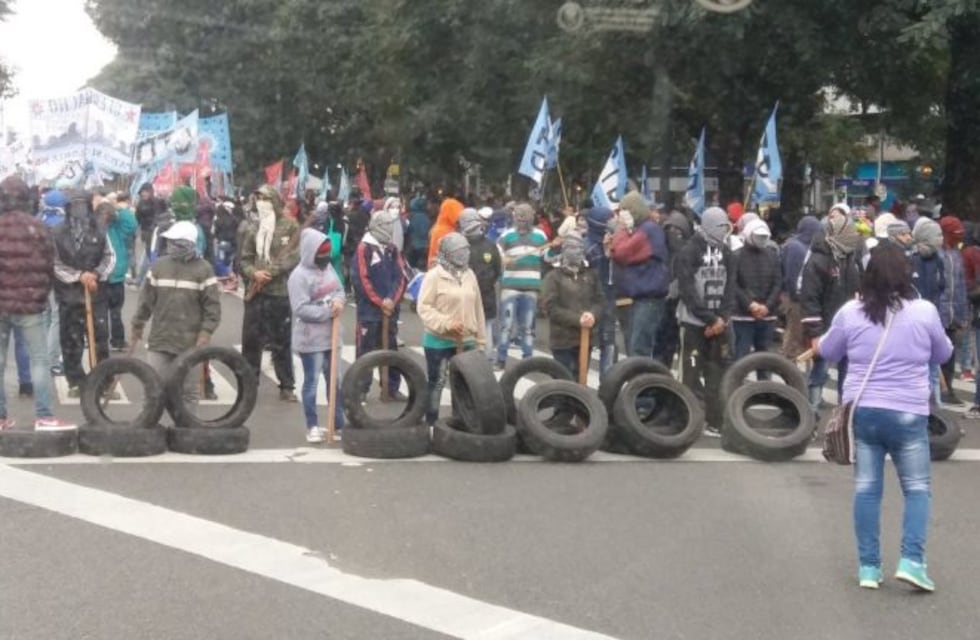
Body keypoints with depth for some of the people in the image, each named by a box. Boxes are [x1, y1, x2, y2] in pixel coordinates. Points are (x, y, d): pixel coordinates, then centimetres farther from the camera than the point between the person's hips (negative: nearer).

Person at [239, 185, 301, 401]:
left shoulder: (290, 226, -1)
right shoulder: (253, 229, 11)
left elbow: (293, 257, -9)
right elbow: (245, 259, 11)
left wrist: (270, 273, -16)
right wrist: (254, 273, -10)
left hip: (280, 292, -4)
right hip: (255, 292, 4)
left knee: (282, 342, 3)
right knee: (250, 339, 6)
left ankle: (287, 386, 11)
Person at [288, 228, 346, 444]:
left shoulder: (328, 268, 7)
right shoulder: (299, 276, -17)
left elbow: (340, 290, 13)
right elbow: (301, 309, -24)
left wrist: (339, 301, -11)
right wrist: (328, 312, -21)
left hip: (331, 336, 8)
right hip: (311, 340, -8)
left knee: (335, 381, 14)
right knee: (311, 383, 2)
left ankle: (339, 424, 24)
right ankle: (312, 427, 12)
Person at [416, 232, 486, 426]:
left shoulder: (469, 274, 7)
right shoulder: (434, 275, -11)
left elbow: (477, 308, 12)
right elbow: (424, 307, -15)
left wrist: (480, 338, 12)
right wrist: (446, 324, -23)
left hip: (466, 341, 6)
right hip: (439, 341, -5)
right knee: (436, 382, 3)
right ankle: (431, 422, 12)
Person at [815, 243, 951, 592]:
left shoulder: (850, 312, -3)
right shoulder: (925, 312, -6)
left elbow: (828, 352, 13)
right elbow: (943, 354, 11)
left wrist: (818, 343, 32)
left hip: (862, 411, 2)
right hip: (908, 414, -2)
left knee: (866, 489, 9)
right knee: (917, 488, 9)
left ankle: (868, 566, 11)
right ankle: (911, 560, -5)